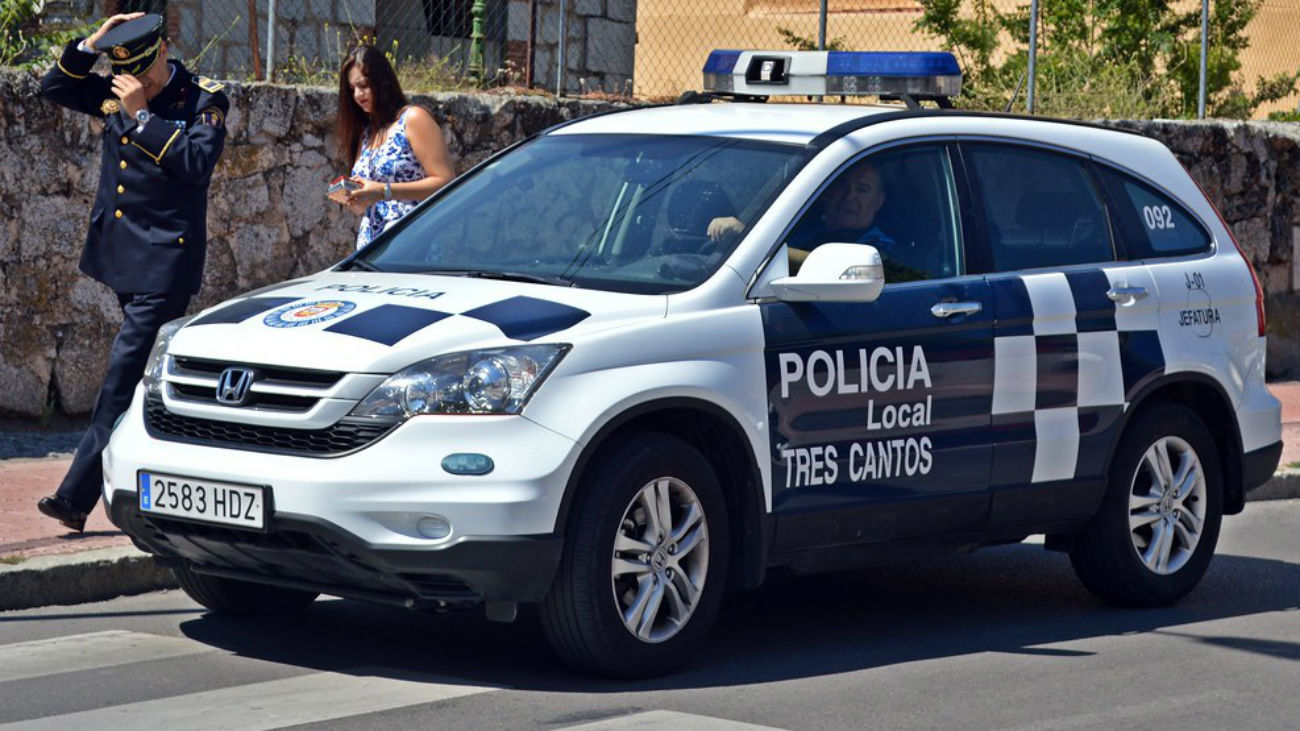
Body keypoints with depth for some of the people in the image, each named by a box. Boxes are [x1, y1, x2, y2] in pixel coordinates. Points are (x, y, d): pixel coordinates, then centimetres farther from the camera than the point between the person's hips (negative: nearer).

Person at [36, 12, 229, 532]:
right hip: (124, 255, 8)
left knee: (125, 374, -12)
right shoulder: (116, 95, 10)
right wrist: (90, 45, 1)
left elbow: (197, 163, -20)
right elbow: (54, 88, 14)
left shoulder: (203, 99, -6)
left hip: (166, 260, -8)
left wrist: (143, 115, -20)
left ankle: (77, 497, -16)